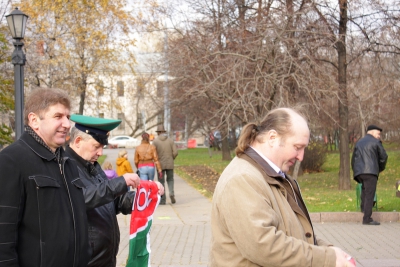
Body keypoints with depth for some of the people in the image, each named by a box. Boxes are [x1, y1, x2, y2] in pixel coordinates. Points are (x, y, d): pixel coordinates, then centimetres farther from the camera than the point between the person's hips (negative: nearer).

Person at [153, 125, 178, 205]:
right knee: (170, 180, 16)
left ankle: (162, 200, 5)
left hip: (160, 164, -2)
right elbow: (175, 152, -3)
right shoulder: (170, 140, 2)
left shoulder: (155, 141, -5)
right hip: (170, 164, 2)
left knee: (161, 182, 6)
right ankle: (171, 193, -8)